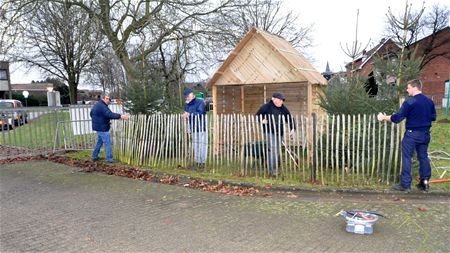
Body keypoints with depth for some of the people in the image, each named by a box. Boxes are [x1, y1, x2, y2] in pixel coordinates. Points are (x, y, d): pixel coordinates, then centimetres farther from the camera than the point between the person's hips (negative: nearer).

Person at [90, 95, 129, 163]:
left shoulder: (96, 105, 13)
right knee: (108, 143, -3)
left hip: (98, 127, 10)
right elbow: (110, 114, -34)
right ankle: (109, 159, 2)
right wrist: (120, 116, -39)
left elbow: (91, 114, 25)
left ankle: (94, 156, 28)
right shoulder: (102, 106, -21)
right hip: (103, 128, -10)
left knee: (99, 142, 21)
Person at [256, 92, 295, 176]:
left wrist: (292, 128, -5)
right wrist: (262, 120, -19)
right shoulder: (266, 106, -6)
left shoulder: (283, 109, 9)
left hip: (279, 132, 6)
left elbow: (289, 118, 9)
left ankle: (274, 169, 25)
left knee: (276, 150, 12)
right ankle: (272, 170, -8)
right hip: (269, 132, -6)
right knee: (272, 149, -13)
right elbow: (258, 115, 1)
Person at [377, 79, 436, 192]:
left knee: (407, 158, 0)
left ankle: (405, 184, 3)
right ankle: (425, 182, 19)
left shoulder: (409, 102, -15)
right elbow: (433, 117, 15)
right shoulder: (429, 101, 5)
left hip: (412, 134, -6)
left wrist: (384, 117, -4)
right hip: (425, 134, 6)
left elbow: (397, 118, -17)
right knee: (423, 157, 14)